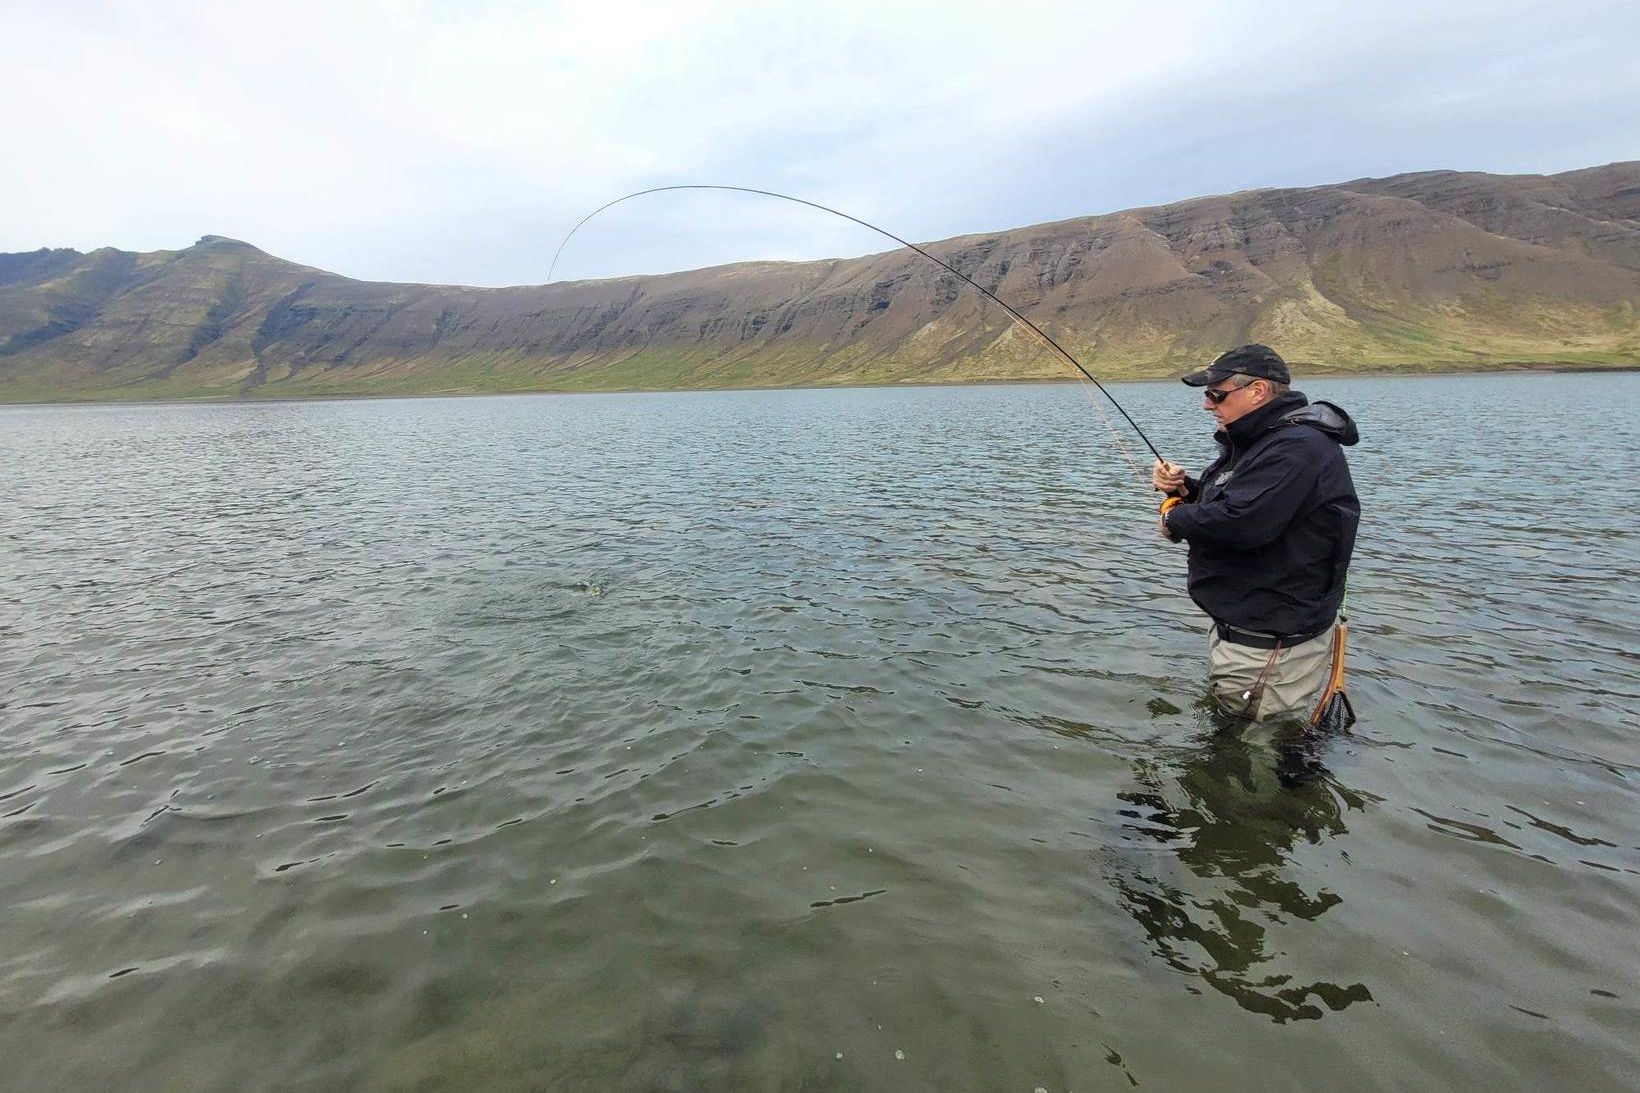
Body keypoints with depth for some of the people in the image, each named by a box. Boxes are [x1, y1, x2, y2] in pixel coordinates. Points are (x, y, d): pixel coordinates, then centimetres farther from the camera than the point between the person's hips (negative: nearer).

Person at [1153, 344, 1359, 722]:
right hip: (1242, 624, 11)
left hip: (1271, 644, -11)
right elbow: (1222, 502, 23)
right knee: (1222, 725, 24)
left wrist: (1176, 520, -16)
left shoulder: (1298, 448, -23)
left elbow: (1241, 522, -34)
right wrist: (1184, 488, 1)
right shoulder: (1260, 440, 12)